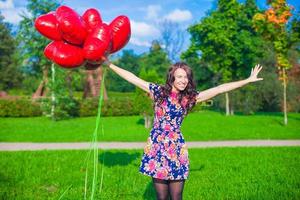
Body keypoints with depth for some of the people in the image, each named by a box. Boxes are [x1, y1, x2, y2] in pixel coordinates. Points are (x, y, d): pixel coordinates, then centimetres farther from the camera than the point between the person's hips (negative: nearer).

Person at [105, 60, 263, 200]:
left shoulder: (190, 97, 4)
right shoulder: (159, 92, 1)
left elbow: (220, 89, 1)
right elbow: (132, 78, 1)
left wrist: (248, 80, 1)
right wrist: (110, 64, 1)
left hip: (176, 149, 1)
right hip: (157, 148, -1)